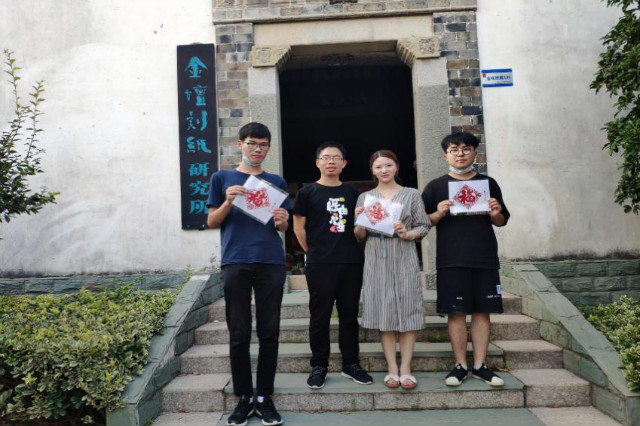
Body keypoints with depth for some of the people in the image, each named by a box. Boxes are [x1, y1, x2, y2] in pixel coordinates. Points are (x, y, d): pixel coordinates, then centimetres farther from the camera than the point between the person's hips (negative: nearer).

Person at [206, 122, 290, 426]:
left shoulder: (277, 182, 15)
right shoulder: (223, 178, 10)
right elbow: (212, 221, 7)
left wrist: (281, 221, -7)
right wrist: (228, 201, -11)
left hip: (271, 263, 2)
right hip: (236, 263, -1)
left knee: (269, 332, 3)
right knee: (239, 334, 3)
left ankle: (265, 397, 14)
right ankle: (244, 398, 15)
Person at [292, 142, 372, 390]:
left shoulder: (352, 193, 13)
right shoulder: (307, 192, 2)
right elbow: (298, 227, 3)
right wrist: (313, 251, 3)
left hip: (351, 262, 4)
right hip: (320, 264, -3)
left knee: (350, 314, 10)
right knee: (320, 315, 3)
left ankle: (351, 364, 22)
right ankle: (319, 366, 15)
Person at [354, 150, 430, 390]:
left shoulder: (411, 195, 9)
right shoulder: (364, 197, 11)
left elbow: (423, 226, 6)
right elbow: (360, 237, 11)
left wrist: (407, 234, -13)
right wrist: (360, 221, -9)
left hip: (404, 257, 0)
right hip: (377, 259, 1)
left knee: (407, 309, -2)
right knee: (384, 310, 0)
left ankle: (405, 369, 6)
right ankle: (392, 369, 8)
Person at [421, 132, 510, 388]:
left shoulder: (488, 183, 12)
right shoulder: (436, 186, 6)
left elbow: (502, 221, 16)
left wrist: (496, 214, -6)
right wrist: (438, 214, -15)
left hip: (485, 259, 2)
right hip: (451, 261, -2)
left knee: (482, 311, 5)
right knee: (456, 312, 1)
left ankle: (480, 365, 16)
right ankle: (460, 365, 13)